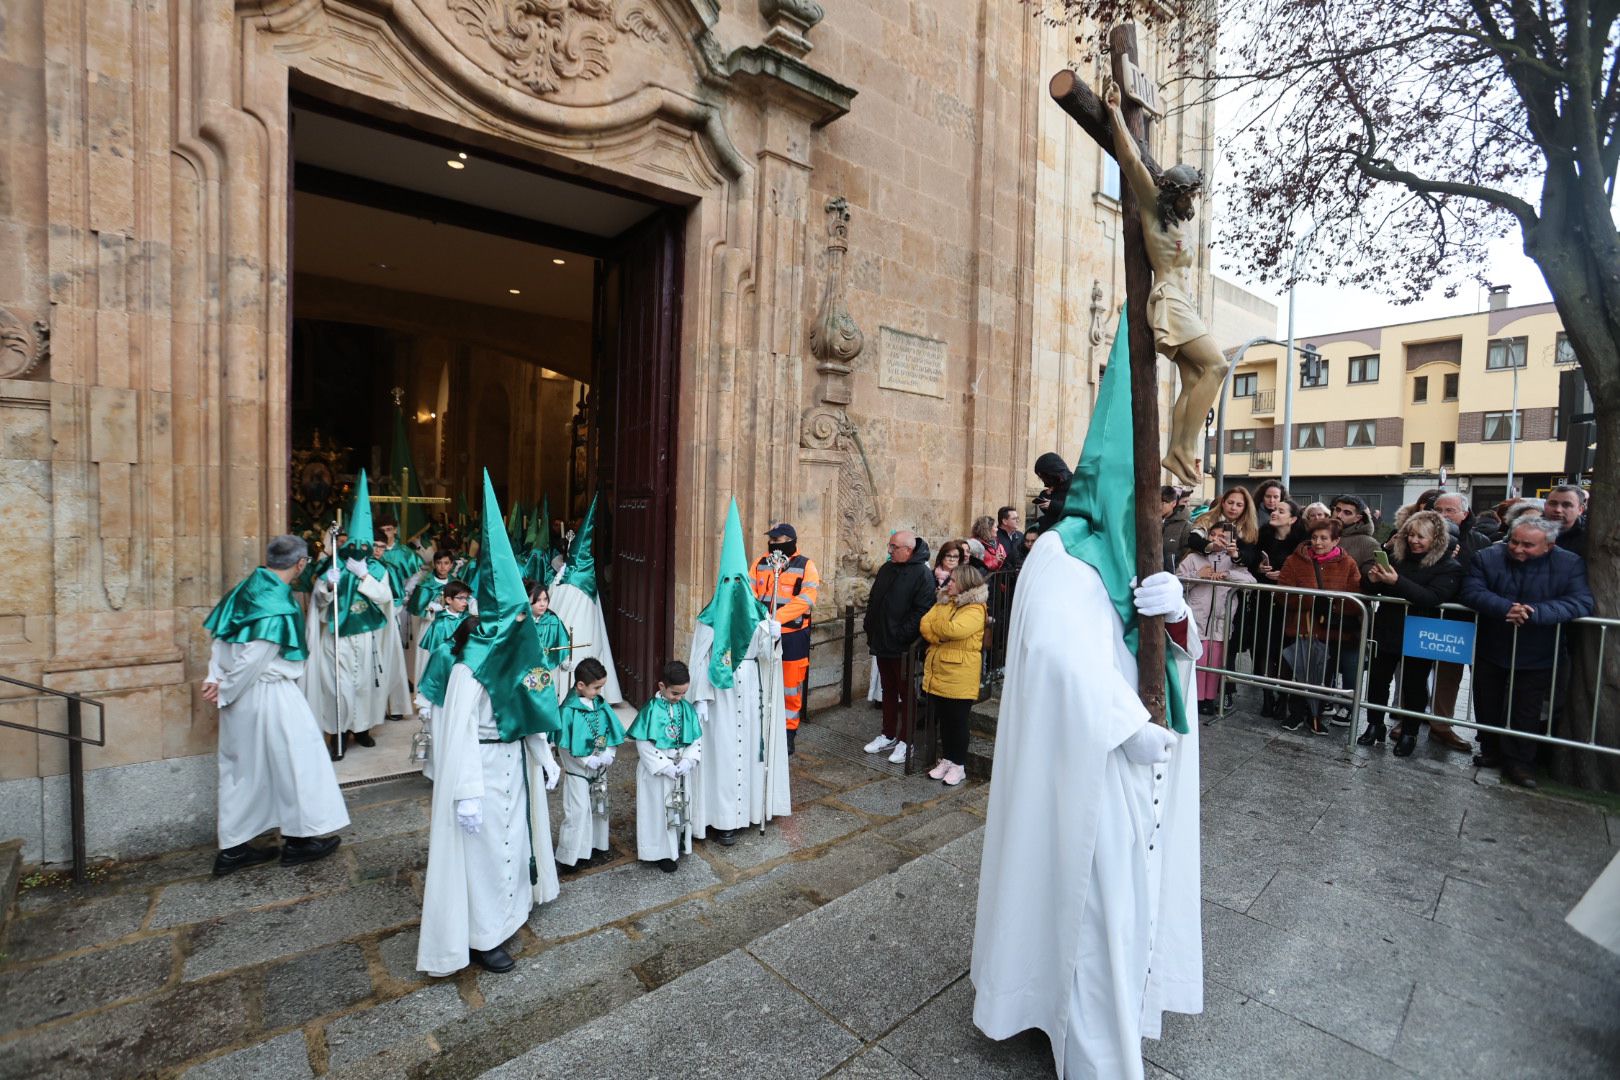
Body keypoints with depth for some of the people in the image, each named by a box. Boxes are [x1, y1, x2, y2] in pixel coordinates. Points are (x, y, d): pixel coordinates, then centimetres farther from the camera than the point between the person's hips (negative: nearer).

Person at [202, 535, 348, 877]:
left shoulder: (246, 588, 2)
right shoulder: (279, 603, -22)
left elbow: (219, 637, 5)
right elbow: (253, 658, -21)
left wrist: (215, 678, 1)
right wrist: (225, 690, -6)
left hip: (239, 695, 8)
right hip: (268, 694, -8)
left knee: (243, 768, 17)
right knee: (293, 759, 7)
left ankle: (233, 848, 27)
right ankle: (299, 839, 19)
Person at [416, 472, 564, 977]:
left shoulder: (516, 653, 0)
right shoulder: (471, 666, -22)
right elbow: (461, 732, -21)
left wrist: (545, 758, 12)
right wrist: (468, 795, -20)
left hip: (516, 760, 8)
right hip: (483, 766, -8)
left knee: (512, 833, 22)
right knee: (484, 845, 7)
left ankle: (506, 909, 44)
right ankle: (481, 936, 25)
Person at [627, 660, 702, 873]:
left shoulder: (686, 708, -4)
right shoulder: (651, 710, -18)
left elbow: (697, 739, 1)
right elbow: (643, 744, -17)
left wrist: (688, 761, -14)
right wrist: (666, 766, -20)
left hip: (680, 768, 5)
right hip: (656, 771, -4)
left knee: (679, 807, 17)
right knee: (658, 810, 8)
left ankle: (676, 845, 37)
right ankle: (661, 853, 24)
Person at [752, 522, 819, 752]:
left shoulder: (805, 566, -6)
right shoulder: (761, 563, 7)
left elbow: (806, 599, -18)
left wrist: (776, 617, -28)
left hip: (793, 636, -4)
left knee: (791, 686, 6)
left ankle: (789, 732, 22)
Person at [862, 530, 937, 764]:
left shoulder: (922, 574, -13)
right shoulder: (886, 569, 11)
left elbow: (921, 611, -20)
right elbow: (873, 600, 19)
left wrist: (902, 635, -21)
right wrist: (869, 627, 11)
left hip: (903, 648, -7)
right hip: (882, 643, 8)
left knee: (906, 693, 5)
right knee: (888, 690, 18)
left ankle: (906, 741, 16)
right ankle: (888, 735, 30)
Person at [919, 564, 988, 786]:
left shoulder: (975, 610, -12)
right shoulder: (944, 602, 12)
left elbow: (954, 630, -27)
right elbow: (924, 625, 1)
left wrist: (936, 625, -9)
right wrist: (941, 637, -15)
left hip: (959, 677, -7)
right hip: (937, 672, 7)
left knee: (957, 721, 5)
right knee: (943, 720, 16)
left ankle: (959, 765, 19)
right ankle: (946, 759, 29)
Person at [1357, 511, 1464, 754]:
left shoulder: (1449, 567, -7)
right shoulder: (1398, 558, 4)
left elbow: (1432, 598, -24)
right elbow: (1369, 590, 6)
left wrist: (1397, 582, -35)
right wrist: (1372, 579, -17)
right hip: (1387, 631, 4)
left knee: (1414, 686, 9)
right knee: (1377, 680, 8)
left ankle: (1409, 733, 23)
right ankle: (1374, 726, 23)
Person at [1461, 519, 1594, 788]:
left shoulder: (1570, 564, -9)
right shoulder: (1487, 557, -9)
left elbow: (1581, 602, -19)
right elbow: (1472, 592, -17)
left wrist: (1534, 613, -33)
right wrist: (1507, 609, -33)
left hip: (1536, 657, -1)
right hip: (1489, 652, 1)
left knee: (1525, 714, 8)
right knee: (1487, 707, 13)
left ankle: (1518, 764, 20)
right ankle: (1491, 752, 30)